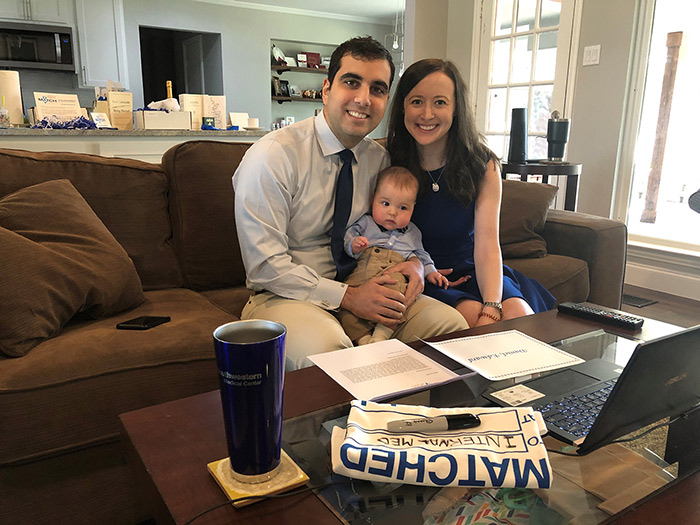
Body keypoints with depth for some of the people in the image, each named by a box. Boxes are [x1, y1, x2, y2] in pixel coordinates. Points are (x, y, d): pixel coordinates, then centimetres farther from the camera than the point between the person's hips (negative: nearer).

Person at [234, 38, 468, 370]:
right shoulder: (272, 155, -15)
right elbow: (264, 266, -18)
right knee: (325, 347, -38)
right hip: (287, 294, -5)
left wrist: (413, 262, -7)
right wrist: (347, 296, -21)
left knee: (450, 324, -13)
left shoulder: (379, 159, 5)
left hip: (358, 289, 6)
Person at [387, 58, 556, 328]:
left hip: (471, 273, 2)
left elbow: (487, 246, -14)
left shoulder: (483, 166, -5)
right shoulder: (388, 161, -6)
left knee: (519, 314, -26)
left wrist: (492, 309, -31)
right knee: (470, 315, -29)